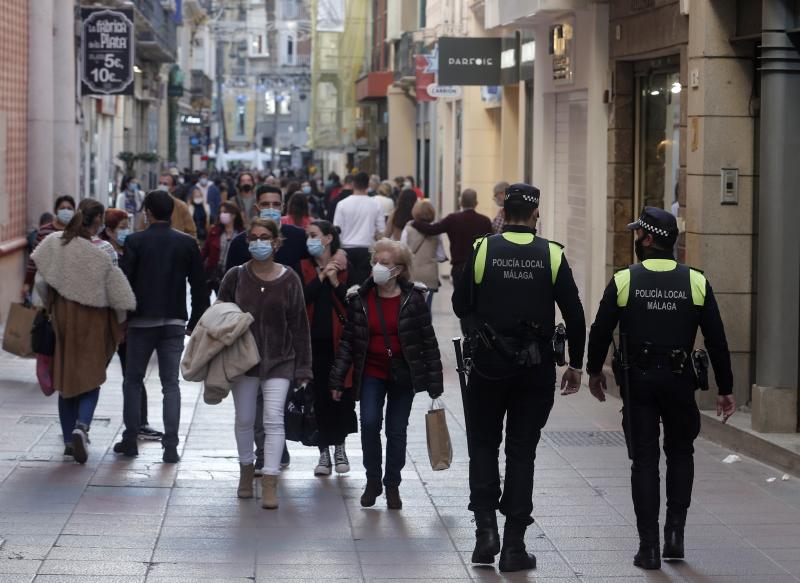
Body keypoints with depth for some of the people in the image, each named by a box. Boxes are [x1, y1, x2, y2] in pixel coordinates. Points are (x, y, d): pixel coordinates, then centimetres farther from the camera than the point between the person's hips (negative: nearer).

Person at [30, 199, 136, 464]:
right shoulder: (101, 256, -18)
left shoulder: (54, 243, -8)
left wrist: (50, 307, 14)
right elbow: (117, 296, -11)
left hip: (62, 316, 4)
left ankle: (69, 439, 18)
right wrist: (121, 323, 6)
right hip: (92, 322, -4)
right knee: (91, 379, 6)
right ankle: (82, 426, -18)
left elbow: (41, 282, -2)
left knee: (66, 379, 15)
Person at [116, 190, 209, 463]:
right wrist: (195, 322, 11)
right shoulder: (187, 243, 1)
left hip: (141, 321, -2)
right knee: (171, 384, 4)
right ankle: (171, 446, -2)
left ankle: (130, 440, 14)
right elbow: (199, 285, 3)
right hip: (174, 323, 2)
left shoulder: (135, 242, -6)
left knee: (133, 381, 12)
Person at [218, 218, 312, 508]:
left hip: (279, 360, -2)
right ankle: (246, 469, 33)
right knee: (244, 419, 12)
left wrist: (303, 367, -2)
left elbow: (299, 325, 0)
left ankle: (270, 484, -11)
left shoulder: (289, 279, -3)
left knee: (274, 418, -11)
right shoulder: (236, 277, -2)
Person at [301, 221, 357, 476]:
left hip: (340, 340, -1)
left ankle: (339, 447, 17)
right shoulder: (304, 268, 7)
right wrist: (321, 277, -11)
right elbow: (301, 299, -7)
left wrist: (336, 282, -13)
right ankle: (324, 452, 8)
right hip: (315, 341, 1)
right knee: (320, 395, 1)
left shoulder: (346, 267, 2)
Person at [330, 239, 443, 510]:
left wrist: (434, 383, -5)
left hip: (403, 374, -1)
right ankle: (372, 480, 5)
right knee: (369, 423, -14)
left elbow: (428, 340, -4)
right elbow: (348, 341, 2)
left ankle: (392, 485, 21)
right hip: (371, 373, 1)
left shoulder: (413, 299, -8)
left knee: (397, 430, 5)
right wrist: (337, 379, -1)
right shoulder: (359, 299, -2)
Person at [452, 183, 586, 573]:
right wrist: (576, 364, 9)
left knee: (483, 445, 14)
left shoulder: (482, 250, -5)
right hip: (536, 368, 1)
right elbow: (574, 314, -2)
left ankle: (486, 527, -1)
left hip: (488, 365, -1)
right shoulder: (552, 256, -3)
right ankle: (514, 545, 6)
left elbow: (460, 305, 1)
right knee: (522, 453, 7)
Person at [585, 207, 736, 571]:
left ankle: (649, 547, 1)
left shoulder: (624, 281, -4)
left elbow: (600, 332, 0)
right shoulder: (696, 283, -1)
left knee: (644, 461, 4)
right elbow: (716, 340, 0)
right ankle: (675, 532, 10)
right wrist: (725, 389, 7)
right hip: (680, 381, 1)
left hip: (638, 381, -1)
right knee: (680, 453, 19)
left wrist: (594, 371, 17)